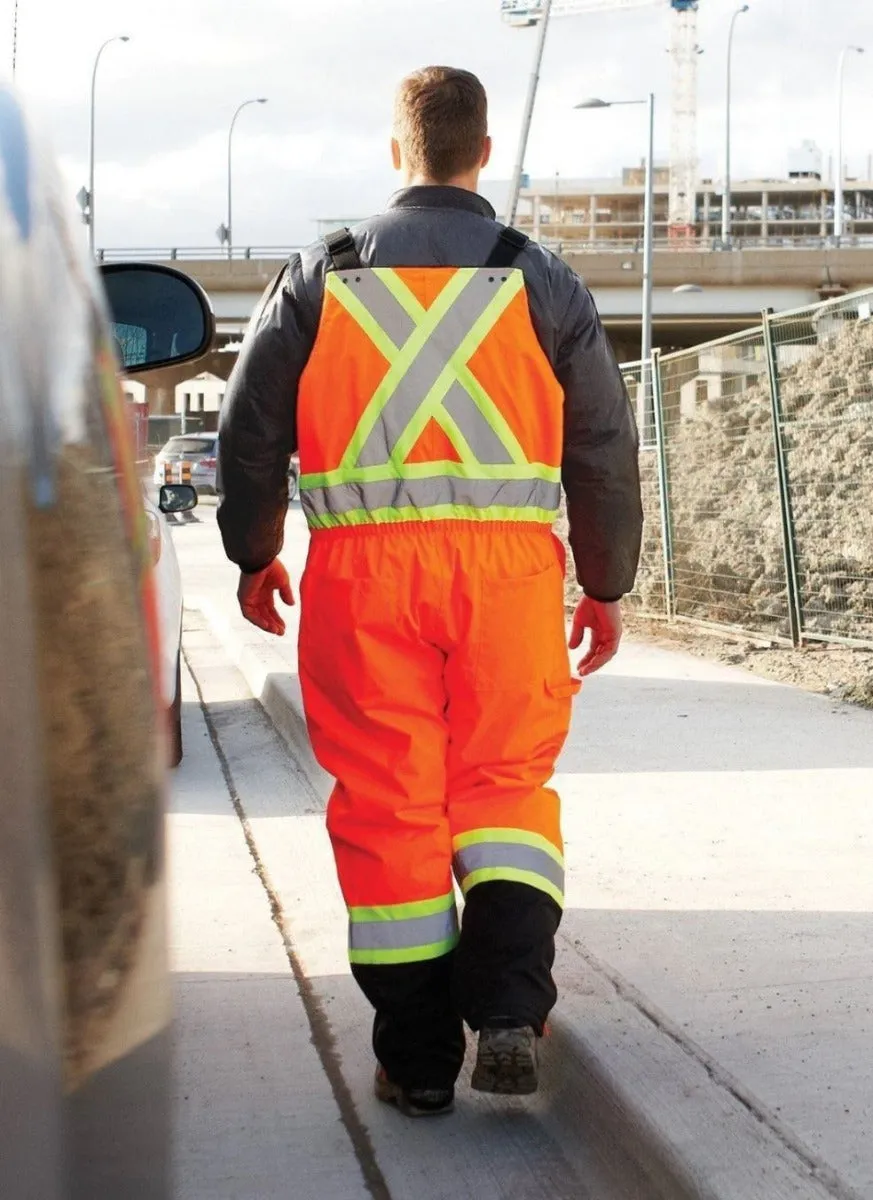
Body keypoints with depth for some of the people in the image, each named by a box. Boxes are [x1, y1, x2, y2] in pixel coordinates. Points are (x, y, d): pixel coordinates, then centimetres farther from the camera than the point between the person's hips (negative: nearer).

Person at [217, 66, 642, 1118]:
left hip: (364, 564, 0)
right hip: (508, 562, 0)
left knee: (386, 804, 6)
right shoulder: (541, 281, 7)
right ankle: (508, 1011, -6)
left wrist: (254, 558, 22)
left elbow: (251, 429, 9)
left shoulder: (320, 276, 7)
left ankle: (417, 1061, 11)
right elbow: (604, 445, 8)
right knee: (505, 782, 12)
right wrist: (606, 585, 18)